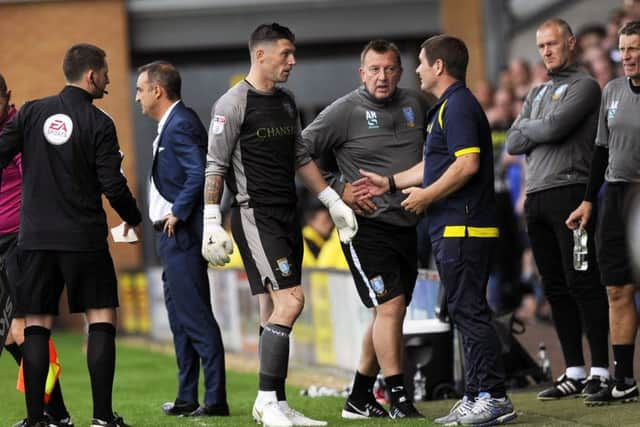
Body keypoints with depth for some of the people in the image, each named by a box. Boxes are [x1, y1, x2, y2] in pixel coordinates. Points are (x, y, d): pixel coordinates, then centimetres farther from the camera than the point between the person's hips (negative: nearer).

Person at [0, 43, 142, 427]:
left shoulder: (32, 113, 4)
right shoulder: (99, 124, -6)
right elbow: (113, 185, -7)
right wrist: (133, 218, 11)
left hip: (35, 237, 3)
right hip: (84, 237, -3)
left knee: (37, 326, 5)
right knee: (102, 320, 5)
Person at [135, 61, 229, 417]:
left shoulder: (181, 125, -15)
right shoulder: (172, 125, 16)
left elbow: (199, 174, -25)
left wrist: (178, 214, -18)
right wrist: (171, 217, 10)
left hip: (183, 234, -11)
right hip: (173, 238, 11)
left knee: (195, 316, -10)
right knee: (180, 317, 13)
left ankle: (216, 399, -9)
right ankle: (187, 398, 19)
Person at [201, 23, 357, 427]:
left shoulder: (286, 102, 14)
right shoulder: (234, 103, -10)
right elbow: (215, 166, -10)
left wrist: (333, 201, 19)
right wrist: (212, 223, -14)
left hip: (287, 213, 8)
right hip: (255, 214, -8)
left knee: (275, 309, 9)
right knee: (291, 299, -16)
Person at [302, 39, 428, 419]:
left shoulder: (416, 104, 8)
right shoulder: (345, 111, -7)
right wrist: (339, 190, -10)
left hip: (407, 224, 6)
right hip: (366, 225, -6)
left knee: (390, 313, 10)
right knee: (391, 304, -15)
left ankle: (360, 399, 20)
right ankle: (399, 399, -11)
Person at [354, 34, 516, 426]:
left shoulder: (458, 107, -13)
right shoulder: (448, 108, 21)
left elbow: (467, 164, -23)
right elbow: (437, 164, 29)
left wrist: (427, 196, -15)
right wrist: (390, 183, 29)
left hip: (463, 228, -11)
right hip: (452, 229, 11)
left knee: (470, 311, -10)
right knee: (466, 312, 12)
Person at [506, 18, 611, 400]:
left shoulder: (584, 86, -1)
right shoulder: (537, 93, 23)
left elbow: (554, 128, -14)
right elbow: (513, 143, 14)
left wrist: (527, 127, 5)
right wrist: (539, 130, -2)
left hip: (570, 192, -8)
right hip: (537, 197, 8)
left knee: (582, 283, -10)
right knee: (556, 287, 7)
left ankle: (601, 370, -9)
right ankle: (574, 372, 11)